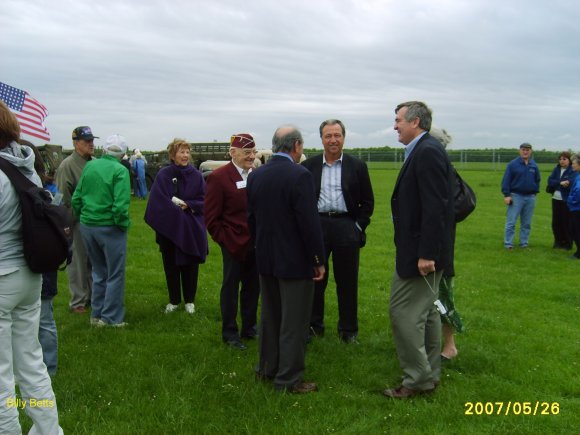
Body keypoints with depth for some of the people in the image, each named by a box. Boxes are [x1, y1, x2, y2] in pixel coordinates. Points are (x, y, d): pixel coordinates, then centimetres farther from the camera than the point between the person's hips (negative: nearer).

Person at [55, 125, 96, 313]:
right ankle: (78, 301, 14)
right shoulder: (67, 165, -12)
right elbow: (64, 199, -14)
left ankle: (93, 295, 29)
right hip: (77, 222, -6)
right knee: (78, 262, 3)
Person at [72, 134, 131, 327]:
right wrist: (124, 225, -7)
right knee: (115, 274, 8)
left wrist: (83, 217, 16)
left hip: (87, 226, 6)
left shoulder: (90, 166, 3)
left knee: (99, 272, 20)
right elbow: (120, 205, -22)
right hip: (109, 228, -6)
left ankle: (96, 314, 28)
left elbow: (76, 198, 5)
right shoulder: (120, 170, -15)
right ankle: (111, 318, 14)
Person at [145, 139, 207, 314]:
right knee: (171, 265, 9)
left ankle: (189, 300, 23)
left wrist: (186, 205, -14)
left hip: (192, 228, 1)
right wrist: (177, 209, -13)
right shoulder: (164, 174, -6)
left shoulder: (196, 176, -1)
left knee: (190, 265, 8)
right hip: (169, 227, -1)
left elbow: (203, 201, -2)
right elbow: (159, 201, -11)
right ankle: (174, 300, 24)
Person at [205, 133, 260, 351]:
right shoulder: (219, 177, -10)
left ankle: (249, 328, 31)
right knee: (231, 287, 9)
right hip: (234, 243, -5)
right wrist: (225, 240, -10)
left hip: (257, 243, 5)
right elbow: (211, 218, -9)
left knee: (253, 286, 15)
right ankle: (229, 333, 23)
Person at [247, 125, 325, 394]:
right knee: (294, 322, 4)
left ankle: (266, 368, 32)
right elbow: (310, 222, -20)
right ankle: (289, 379, 12)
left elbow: (251, 218, 9)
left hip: (265, 259, 7)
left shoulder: (255, 175, 2)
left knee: (270, 316, 20)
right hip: (295, 260, -7)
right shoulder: (299, 175, -18)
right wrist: (319, 260, -10)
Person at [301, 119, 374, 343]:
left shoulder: (357, 166, 5)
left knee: (347, 281, 5)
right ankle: (314, 325, 21)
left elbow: (367, 201, 7)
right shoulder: (308, 166, 6)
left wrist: (359, 227, -2)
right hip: (317, 226, 1)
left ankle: (348, 329, 18)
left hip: (346, 228, -1)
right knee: (315, 279, 7)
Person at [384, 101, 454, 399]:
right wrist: (426, 251, 17)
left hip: (418, 250, -11)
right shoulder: (425, 150, 12)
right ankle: (429, 374, 29)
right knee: (425, 311, 17)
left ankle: (418, 379, 8)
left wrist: (425, 253, -25)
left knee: (402, 311, -3)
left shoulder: (427, 152, -18)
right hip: (425, 249, 11)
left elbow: (435, 207, -24)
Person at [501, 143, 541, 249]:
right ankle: (508, 244, 0)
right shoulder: (513, 164, -4)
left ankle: (524, 243, 19)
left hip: (530, 197, 4)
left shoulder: (534, 165, 9)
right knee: (511, 222, -5)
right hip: (516, 196, -4)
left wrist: (535, 192, 7)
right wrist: (506, 195, -11)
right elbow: (506, 181, -6)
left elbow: (537, 180, 16)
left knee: (527, 223, 10)